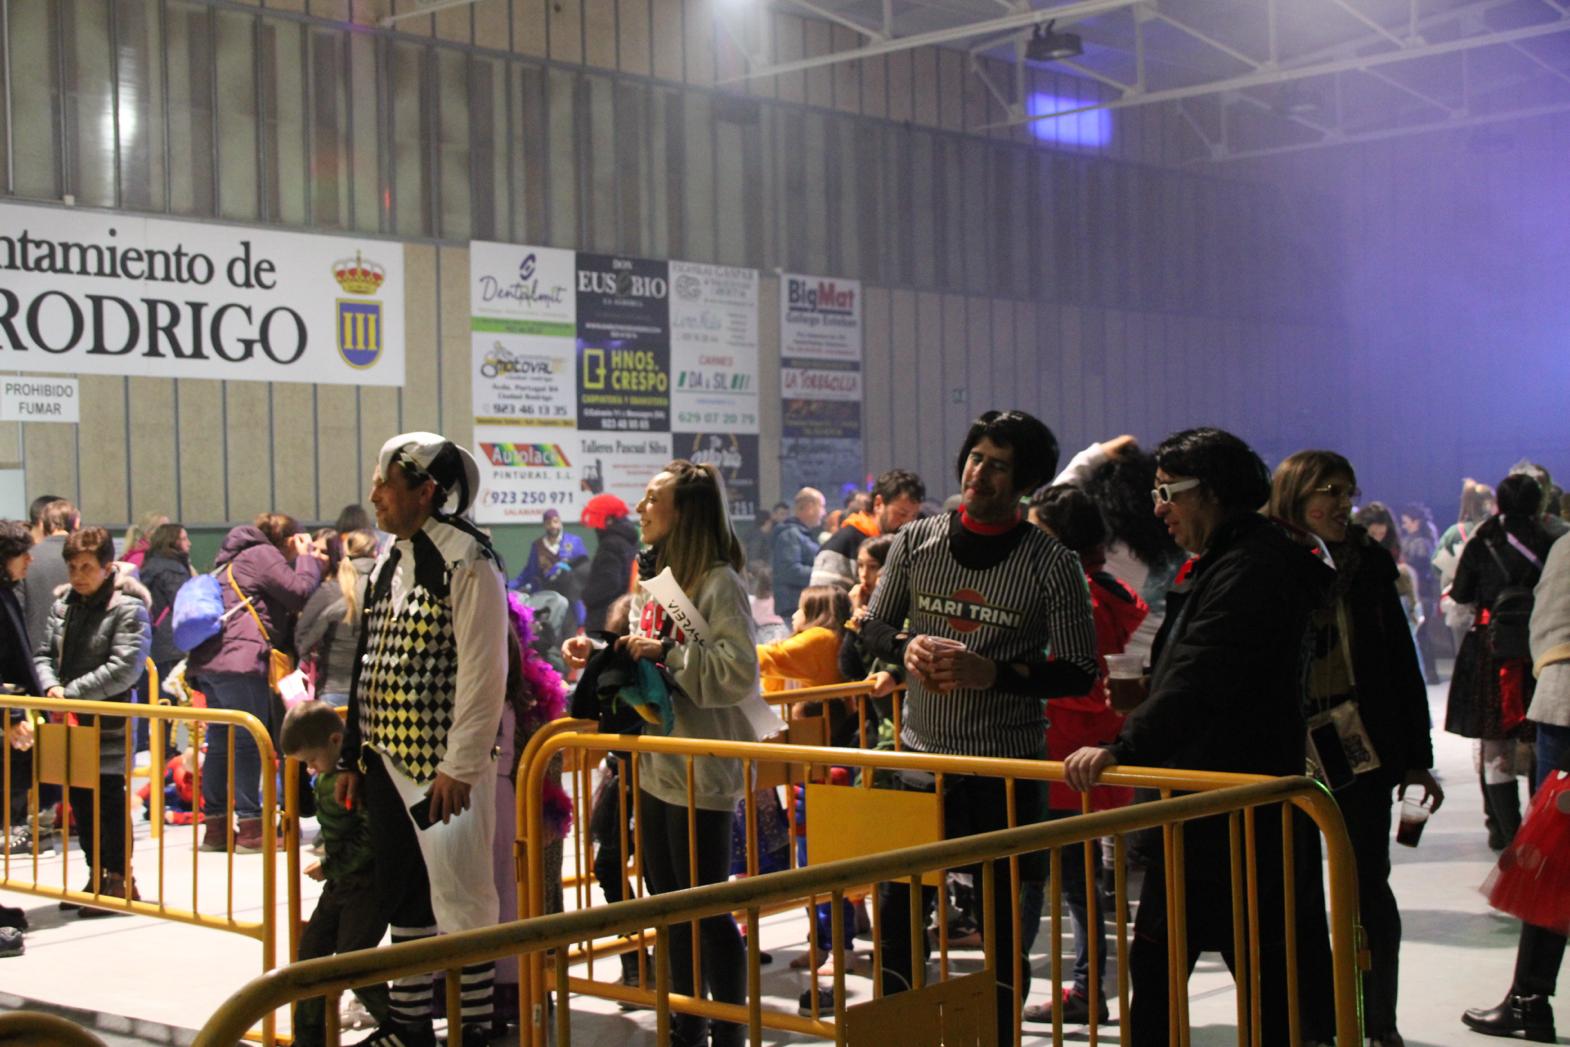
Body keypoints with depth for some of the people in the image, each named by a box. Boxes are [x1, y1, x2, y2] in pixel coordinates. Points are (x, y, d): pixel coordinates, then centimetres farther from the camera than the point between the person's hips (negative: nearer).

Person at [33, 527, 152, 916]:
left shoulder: (129, 609, -11)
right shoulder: (63, 605, 10)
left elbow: (124, 668, -18)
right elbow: (44, 654, 14)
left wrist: (70, 692, -18)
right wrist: (50, 685, -8)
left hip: (110, 723, -7)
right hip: (71, 723, 7)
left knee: (108, 802, -2)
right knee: (80, 800, 12)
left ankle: (120, 880, 10)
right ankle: (98, 876, 24)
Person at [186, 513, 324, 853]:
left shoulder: (240, 558, 27)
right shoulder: (263, 555, -2)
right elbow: (299, 592, -8)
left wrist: (309, 562, 20)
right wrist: (307, 558, 8)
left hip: (210, 660, 10)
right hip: (240, 659, -10)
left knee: (221, 743, 11)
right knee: (248, 742, -7)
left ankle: (215, 827, 14)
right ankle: (251, 828, -6)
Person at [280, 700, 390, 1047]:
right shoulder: (326, 777, 6)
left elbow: (372, 840, -25)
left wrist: (329, 867, -19)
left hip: (368, 885, -9)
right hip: (339, 884, 10)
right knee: (311, 950, 12)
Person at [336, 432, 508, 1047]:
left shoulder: (467, 560, -12)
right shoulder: (390, 562, 14)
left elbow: (483, 673, -17)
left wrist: (460, 766, -19)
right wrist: (353, 755, 17)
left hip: (443, 765, -8)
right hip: (388, 760, 9)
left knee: (459, 894, -2)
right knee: (403, 893, 15)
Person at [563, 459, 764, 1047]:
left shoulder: (719, 583, -13)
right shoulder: (654, 578, 12)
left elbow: (738, 672, -22)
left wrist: (666, 652, -22)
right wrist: (598, 654, 6)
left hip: (701, 771, -9)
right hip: (655, 765, 9)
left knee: (707, 908, -1)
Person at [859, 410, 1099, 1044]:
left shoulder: (1052, 563, -5)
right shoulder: (916, 542, 4)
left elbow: (1078, 673, -6)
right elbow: (873, 628, 14)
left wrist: (993, 672, -19)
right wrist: (908, 647, -9)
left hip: (1007, 763, -3)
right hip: (921, 753, 3)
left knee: (1004, 925, 5)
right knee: (895, 912, 7)